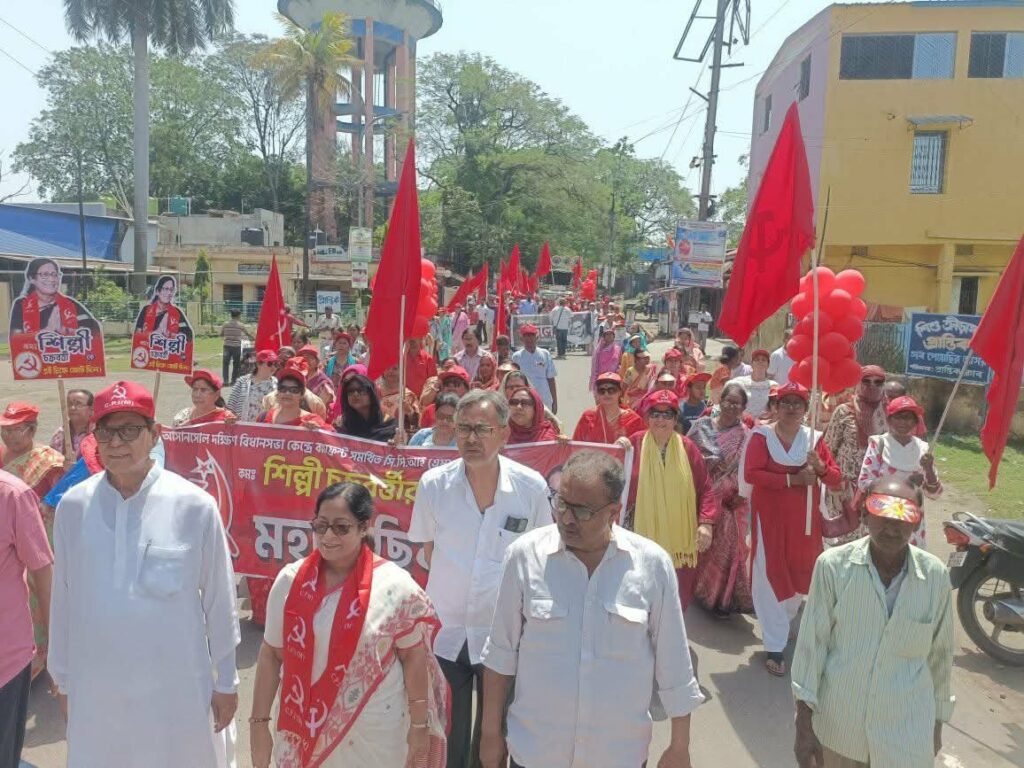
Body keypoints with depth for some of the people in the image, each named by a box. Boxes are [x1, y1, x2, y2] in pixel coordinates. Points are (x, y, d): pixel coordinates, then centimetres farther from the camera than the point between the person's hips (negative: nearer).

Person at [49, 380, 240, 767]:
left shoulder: (194, 506, -14)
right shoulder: (73, 507, -6)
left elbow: (219, 600, -6)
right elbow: (62, 598, 4)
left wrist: (226, 681, 0)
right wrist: (62, 676, 11)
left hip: (175, 686, -2)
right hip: (95, 685, 2)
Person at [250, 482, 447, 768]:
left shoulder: (394, 585, -14)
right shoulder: (291, 580, -7)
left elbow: (414, 658, -7)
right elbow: (271, 654, 1)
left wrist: (419, 726, -3)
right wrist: (260, 722, 2)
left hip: (375, 733, -2)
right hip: (305, 728, 2)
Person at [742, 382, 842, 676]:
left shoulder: (814, 438, 5)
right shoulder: (762, 435, -6)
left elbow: (836, 480, 3)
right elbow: (751, 474, -18)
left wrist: (820, 466, -18)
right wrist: (793, 479, -21)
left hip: (804, 518, 4)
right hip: (770, 515, -4)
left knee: (801, 573, 14)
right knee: (771, 575, -3)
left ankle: (779, 624, 42)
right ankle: (775, 646, 4)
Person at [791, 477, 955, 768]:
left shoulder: (935, 576, -9)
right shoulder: (833, 565, -15)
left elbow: (940, 653, 4)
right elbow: (811, 643, -9)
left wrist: (937, 722, 13)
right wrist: (804, 724, -7)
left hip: (907, 733, 1)